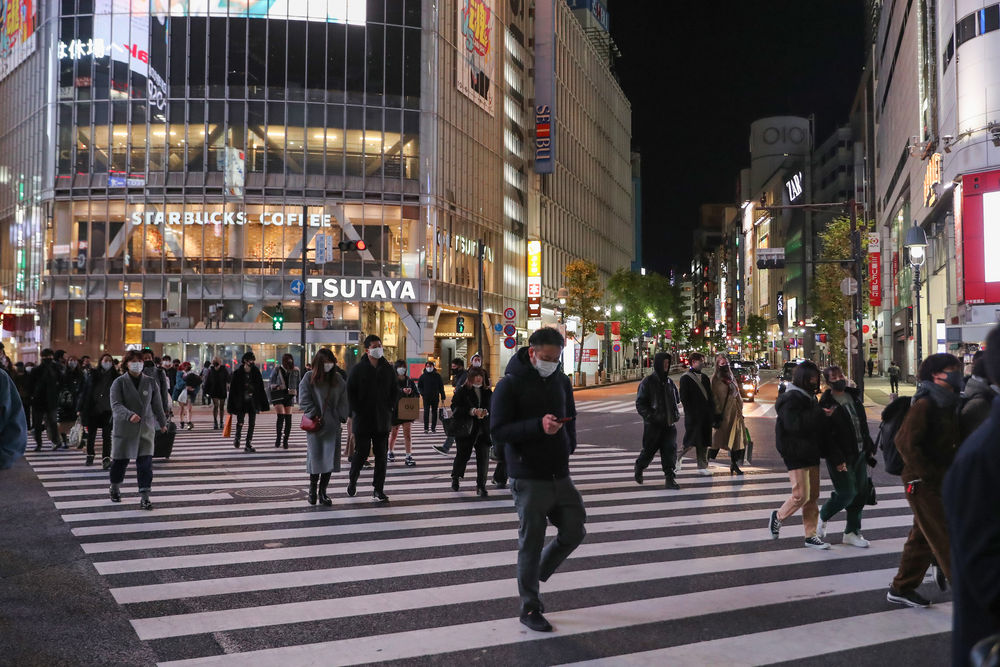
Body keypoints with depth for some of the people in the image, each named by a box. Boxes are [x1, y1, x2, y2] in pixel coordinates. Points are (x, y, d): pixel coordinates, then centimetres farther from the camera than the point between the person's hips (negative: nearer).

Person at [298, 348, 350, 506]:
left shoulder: (337, 378, 9)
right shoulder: (309, 377, 0)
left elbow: (344, 399, 9)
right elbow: (304, 400, -4)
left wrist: (342, 416, 0)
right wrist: (315, 415, -11)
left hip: (332, 425, 3)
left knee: (330, 457, 0)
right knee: (315, 456, -1)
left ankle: (322, 492, 8)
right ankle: (313, 489, 18)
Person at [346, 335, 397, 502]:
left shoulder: (388, 369, 7)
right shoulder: (358, 369, -3)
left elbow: (394, 392, 14)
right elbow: (350, 392, -3)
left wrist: (388, 409, 3)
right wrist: (356, 412, -8)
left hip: (383, 420, 3)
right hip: (362, 420, -3)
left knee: (381, 455, 4)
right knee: (361, 453, 2)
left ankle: (378, 489, 11)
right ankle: (352, 480, 27)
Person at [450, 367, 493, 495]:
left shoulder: (487, 392, 10)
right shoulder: (461, 391, -1)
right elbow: (455, 407, -8)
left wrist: (486, 412, -10)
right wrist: (472, 411, -19)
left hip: (483, 430, 3)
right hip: (466, 429, -2)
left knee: (483, 457, -3)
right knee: (463, 454, 9)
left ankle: (481, 486, 6)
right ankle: (455, 478, 36)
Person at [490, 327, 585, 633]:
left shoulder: (561, 381, 9)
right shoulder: (510, 384, -10)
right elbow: (498, 430, -17)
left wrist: (569, 445, 9)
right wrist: (538, 426, -28)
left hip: (560, 476, 6)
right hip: (529, 479, -6)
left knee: (574, 532, 10)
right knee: (531, 543, 2)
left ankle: (536, 574, 33)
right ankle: (530, 608, 16)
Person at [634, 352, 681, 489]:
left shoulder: (669, 381, 10)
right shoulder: (648, 381, -8)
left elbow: (676, 398, 24)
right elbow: (640, 404, -9)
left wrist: (675, 414, 10)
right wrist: (651, 416, -21)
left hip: (669, 423, 4)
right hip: (653, 425, -4)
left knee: (670, 450, -5)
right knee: (649, 449, 8)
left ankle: (670, 478, -1)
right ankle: (639, 467, 35)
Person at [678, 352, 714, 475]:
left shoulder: (704, 378, 17)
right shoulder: (685, 378, -4)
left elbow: (710, 396, 18)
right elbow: (683, 398, -9)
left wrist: (712, 412, 9)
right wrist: (690, 413, -15)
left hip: (706, 415, 7)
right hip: (693, 416, -6)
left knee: (704, 442, 7)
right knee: (690, 441, -7)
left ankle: (702, 467, 12)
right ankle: (677, 458, 15)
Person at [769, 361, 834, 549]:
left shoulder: (810, 397, 15)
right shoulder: (790, 399, -14)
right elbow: (794, 424, -28)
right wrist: (820, 415, -25)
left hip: (811, 452, 9)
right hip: (795, 454, -9)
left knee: (813, 495, 9)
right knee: (801, 495, -10)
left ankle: (811, 536, 15)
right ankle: (778, 516, 16)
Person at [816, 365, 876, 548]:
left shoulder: (855, 397, 10)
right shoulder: (826, 404, -12)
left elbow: (863, 424, 18)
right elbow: (826, 436, -15)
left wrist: (869, 448, 15)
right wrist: (837, 460, -19)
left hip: (859, 454, 7)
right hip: (840, 457, -7)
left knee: (861, 493, 8)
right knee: (846, 494, -7)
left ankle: (852, 533, 21)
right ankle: (822, 516, 21)